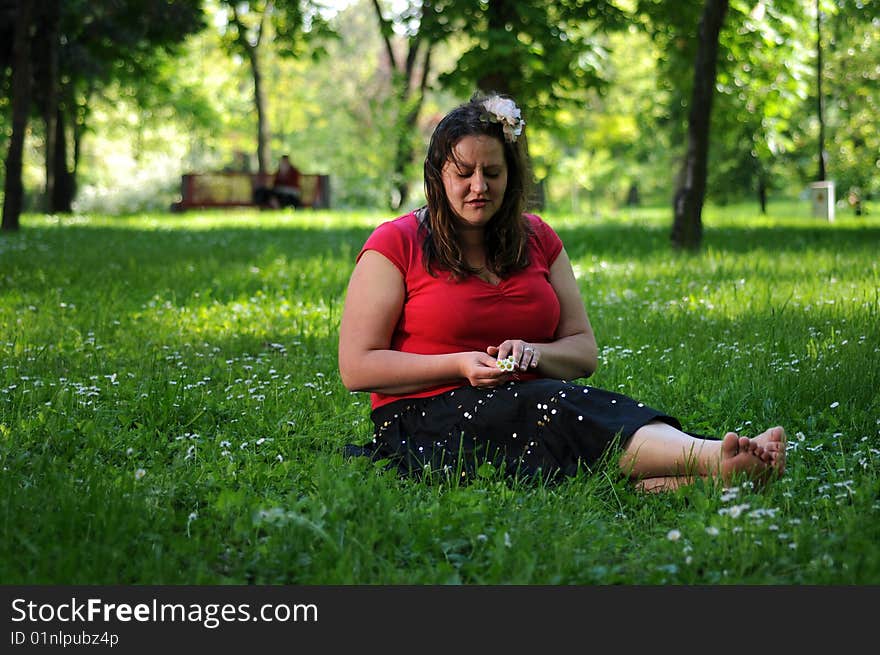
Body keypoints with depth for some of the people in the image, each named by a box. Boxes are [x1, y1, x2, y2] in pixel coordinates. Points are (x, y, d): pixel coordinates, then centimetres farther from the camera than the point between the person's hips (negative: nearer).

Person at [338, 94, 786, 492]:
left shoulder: (537, 240, 15)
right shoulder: (396, 245, 0)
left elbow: (583, 351, 13)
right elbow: (357, 367, -4)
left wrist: (533, 354, -11)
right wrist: (460, 365, -15)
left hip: (527, 403, 5)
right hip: (428, 419, -5)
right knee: (561, 407, -35)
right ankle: (717, 459, -57)